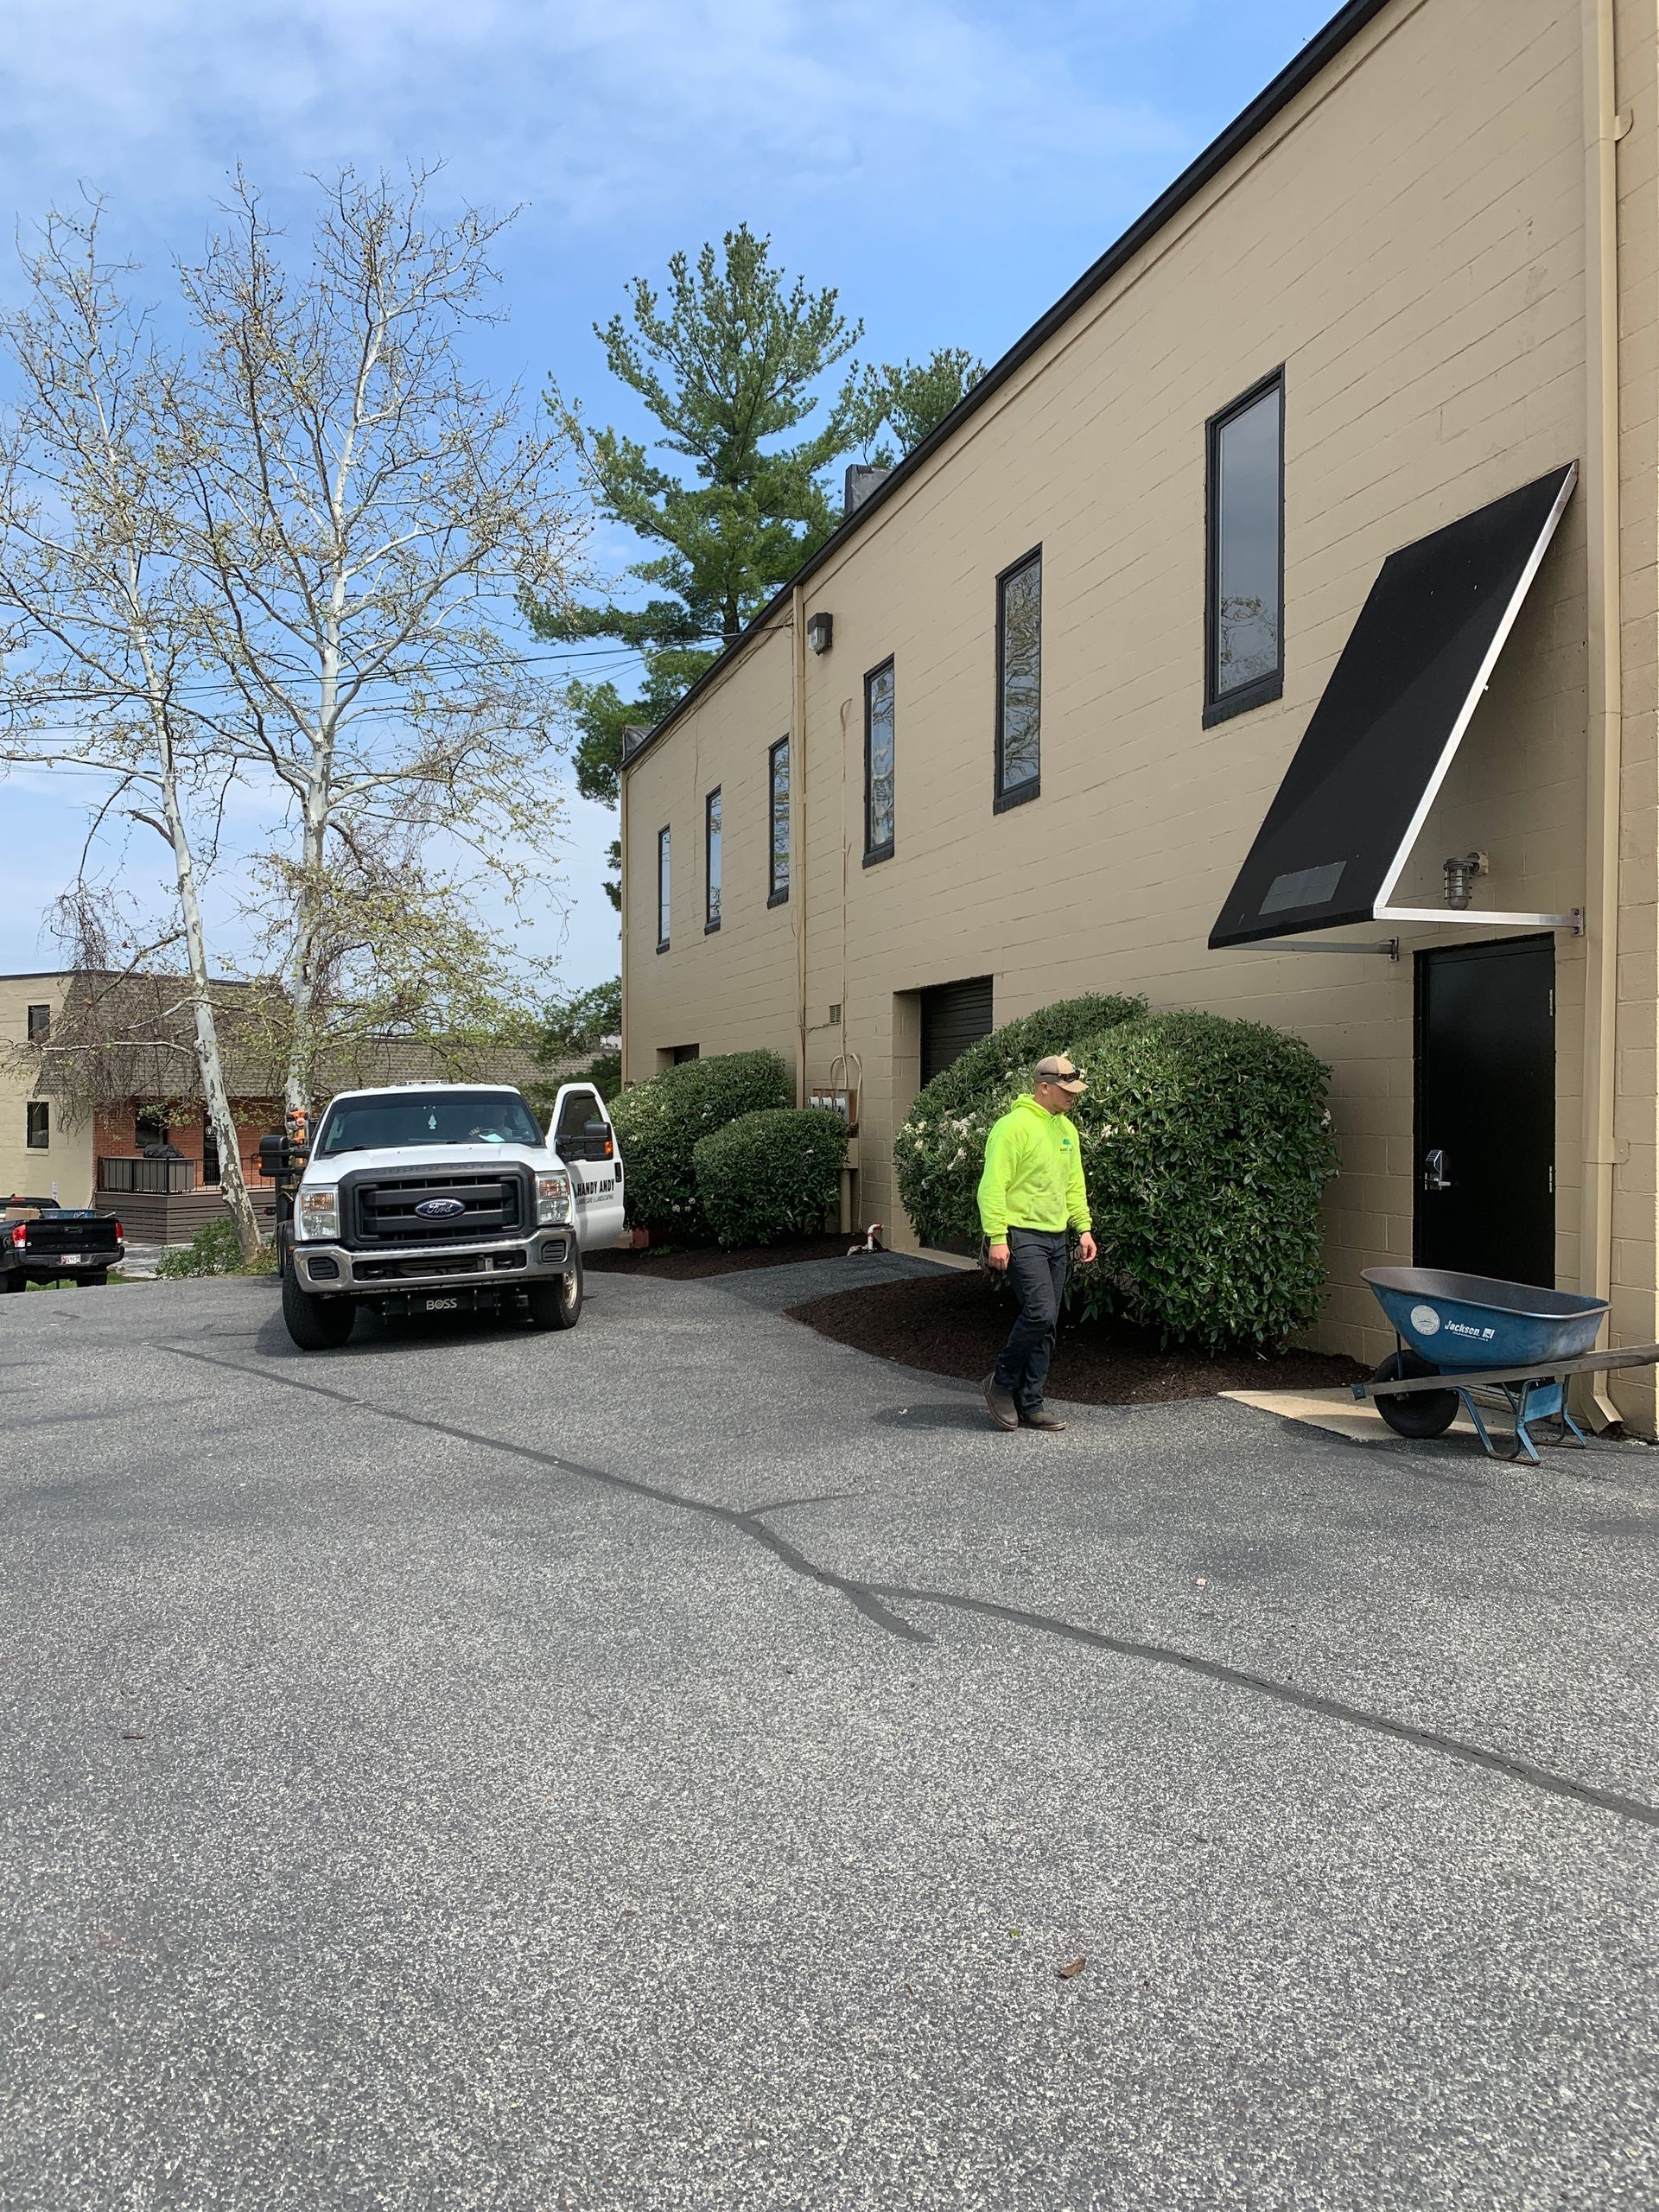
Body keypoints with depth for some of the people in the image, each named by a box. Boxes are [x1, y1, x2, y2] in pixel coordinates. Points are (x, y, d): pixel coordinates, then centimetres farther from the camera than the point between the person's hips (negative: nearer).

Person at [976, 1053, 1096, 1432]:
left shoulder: (1066, 1129, 15)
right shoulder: (1014, 1126, -13)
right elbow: (993, 1186, -16)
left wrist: (1083, 1228, 15)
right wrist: (997, 1238, -21)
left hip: (1056, 1239, 8)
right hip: (1023, 1236, -8)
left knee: (1046, 1325, 7)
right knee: (1040, 1313, -17)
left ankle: (1029, 1406, 15)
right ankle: (1001, 1383, 4)